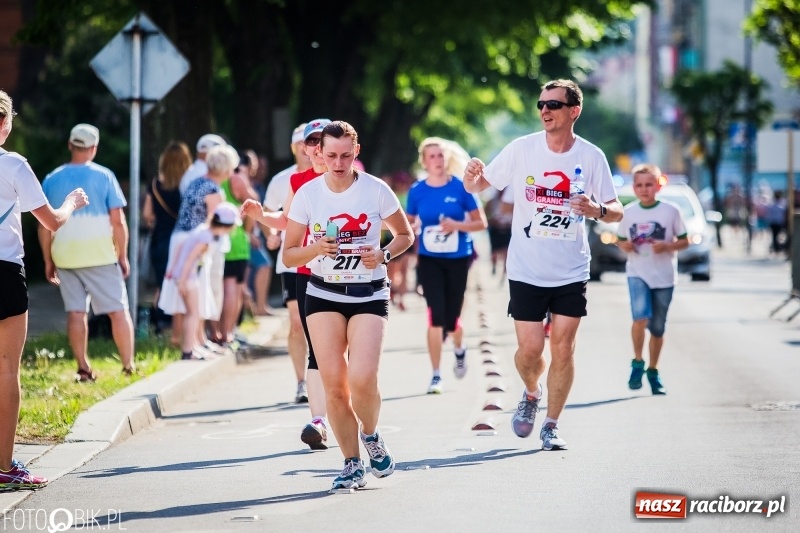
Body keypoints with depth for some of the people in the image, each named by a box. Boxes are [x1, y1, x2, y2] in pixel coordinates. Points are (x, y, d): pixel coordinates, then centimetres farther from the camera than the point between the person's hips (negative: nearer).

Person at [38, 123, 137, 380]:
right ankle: (128, 366, 3)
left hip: (65, 254, 3)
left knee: (75, 312, 5)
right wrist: (123, 256, 3)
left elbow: (44, 226, 5)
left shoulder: (52, 179, 4)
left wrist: (48, 260, 13)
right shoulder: (104, 176, -4)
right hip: (100, 253, -2)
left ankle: (83, 368, 4)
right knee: (118, 309, 3)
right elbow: (118, 221, -5)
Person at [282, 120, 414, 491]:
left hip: (369, 295, -2)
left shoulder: (376, 191, -5)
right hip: (324, 296, 2)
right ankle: (352, 464, 9)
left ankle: (371, 436, 14)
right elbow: (289, 256, 2)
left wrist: (383, 255, -11)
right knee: (333, 382, -7)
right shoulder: (307, 194, -2)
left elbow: (405, 235, 8)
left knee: (362, 377, -18)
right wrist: (317, 248, -19)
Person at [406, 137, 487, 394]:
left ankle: (459, 349, 43)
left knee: (451, 317, 6)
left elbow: (481, 223, -4)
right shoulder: (417, 191, -1)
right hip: (429, 260, 0)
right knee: (436, 315, -12)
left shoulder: (460, 187, -6)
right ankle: (436, 375, -3)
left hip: (458, 259, 0)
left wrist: (457, 225, -19)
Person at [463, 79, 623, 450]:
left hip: (571, 273, 0)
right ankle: (531, 395, 30)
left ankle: (551, 425, 12)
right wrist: (471, 178, -24)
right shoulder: (522, 149, -6)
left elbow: (616, 212, 0)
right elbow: (477, 186, 0)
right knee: (530, 349, -2)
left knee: (563, 349, -2)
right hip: (526, 271, 0)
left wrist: (597, 210, -23)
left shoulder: (591, 156, -4)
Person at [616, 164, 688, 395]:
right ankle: (637, 363, -5)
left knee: (657, 328, 9)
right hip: (637, 273, 0)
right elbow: (619, 239, 15)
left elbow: (684, 241, 2)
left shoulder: (670, 211, -3)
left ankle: (653, 371, 26)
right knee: (641, 316, -23)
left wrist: (666, 246, -16)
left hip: (663, 276, 0)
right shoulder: (628, 212, 3)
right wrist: (623, 245, -8)